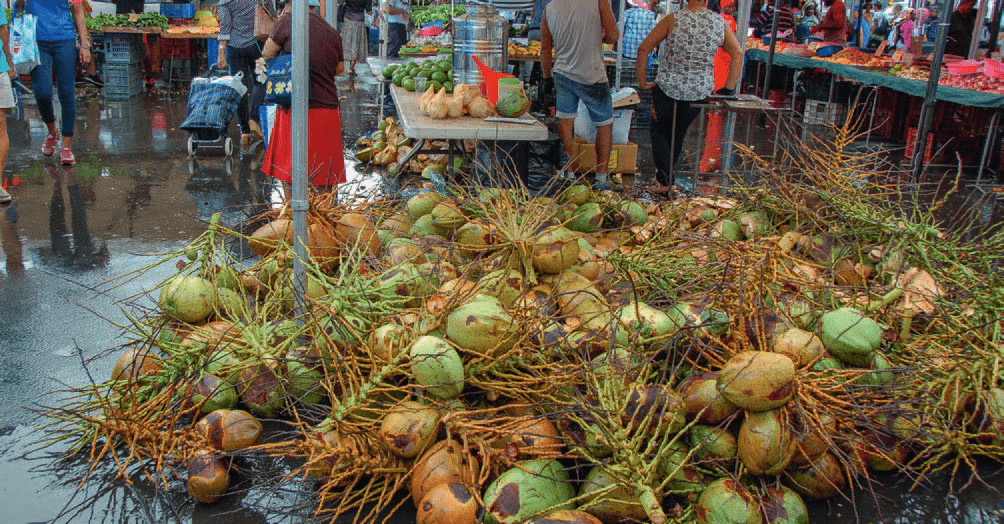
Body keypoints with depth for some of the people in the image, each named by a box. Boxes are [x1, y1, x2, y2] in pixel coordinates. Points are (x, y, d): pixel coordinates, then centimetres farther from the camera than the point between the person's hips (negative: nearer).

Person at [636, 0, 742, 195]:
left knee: (659, 131, 14)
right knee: (678, 134, 21)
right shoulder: (720, 23, -2)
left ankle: (664, 180, -2)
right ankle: (666, 175, 29)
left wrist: (642, 81, -3)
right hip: (701, 91, 3)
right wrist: (729, 88, 8)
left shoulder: (673, 20, -11)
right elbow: (738, 54, 2)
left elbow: (643, 49, -12)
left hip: (668, 87, -3)